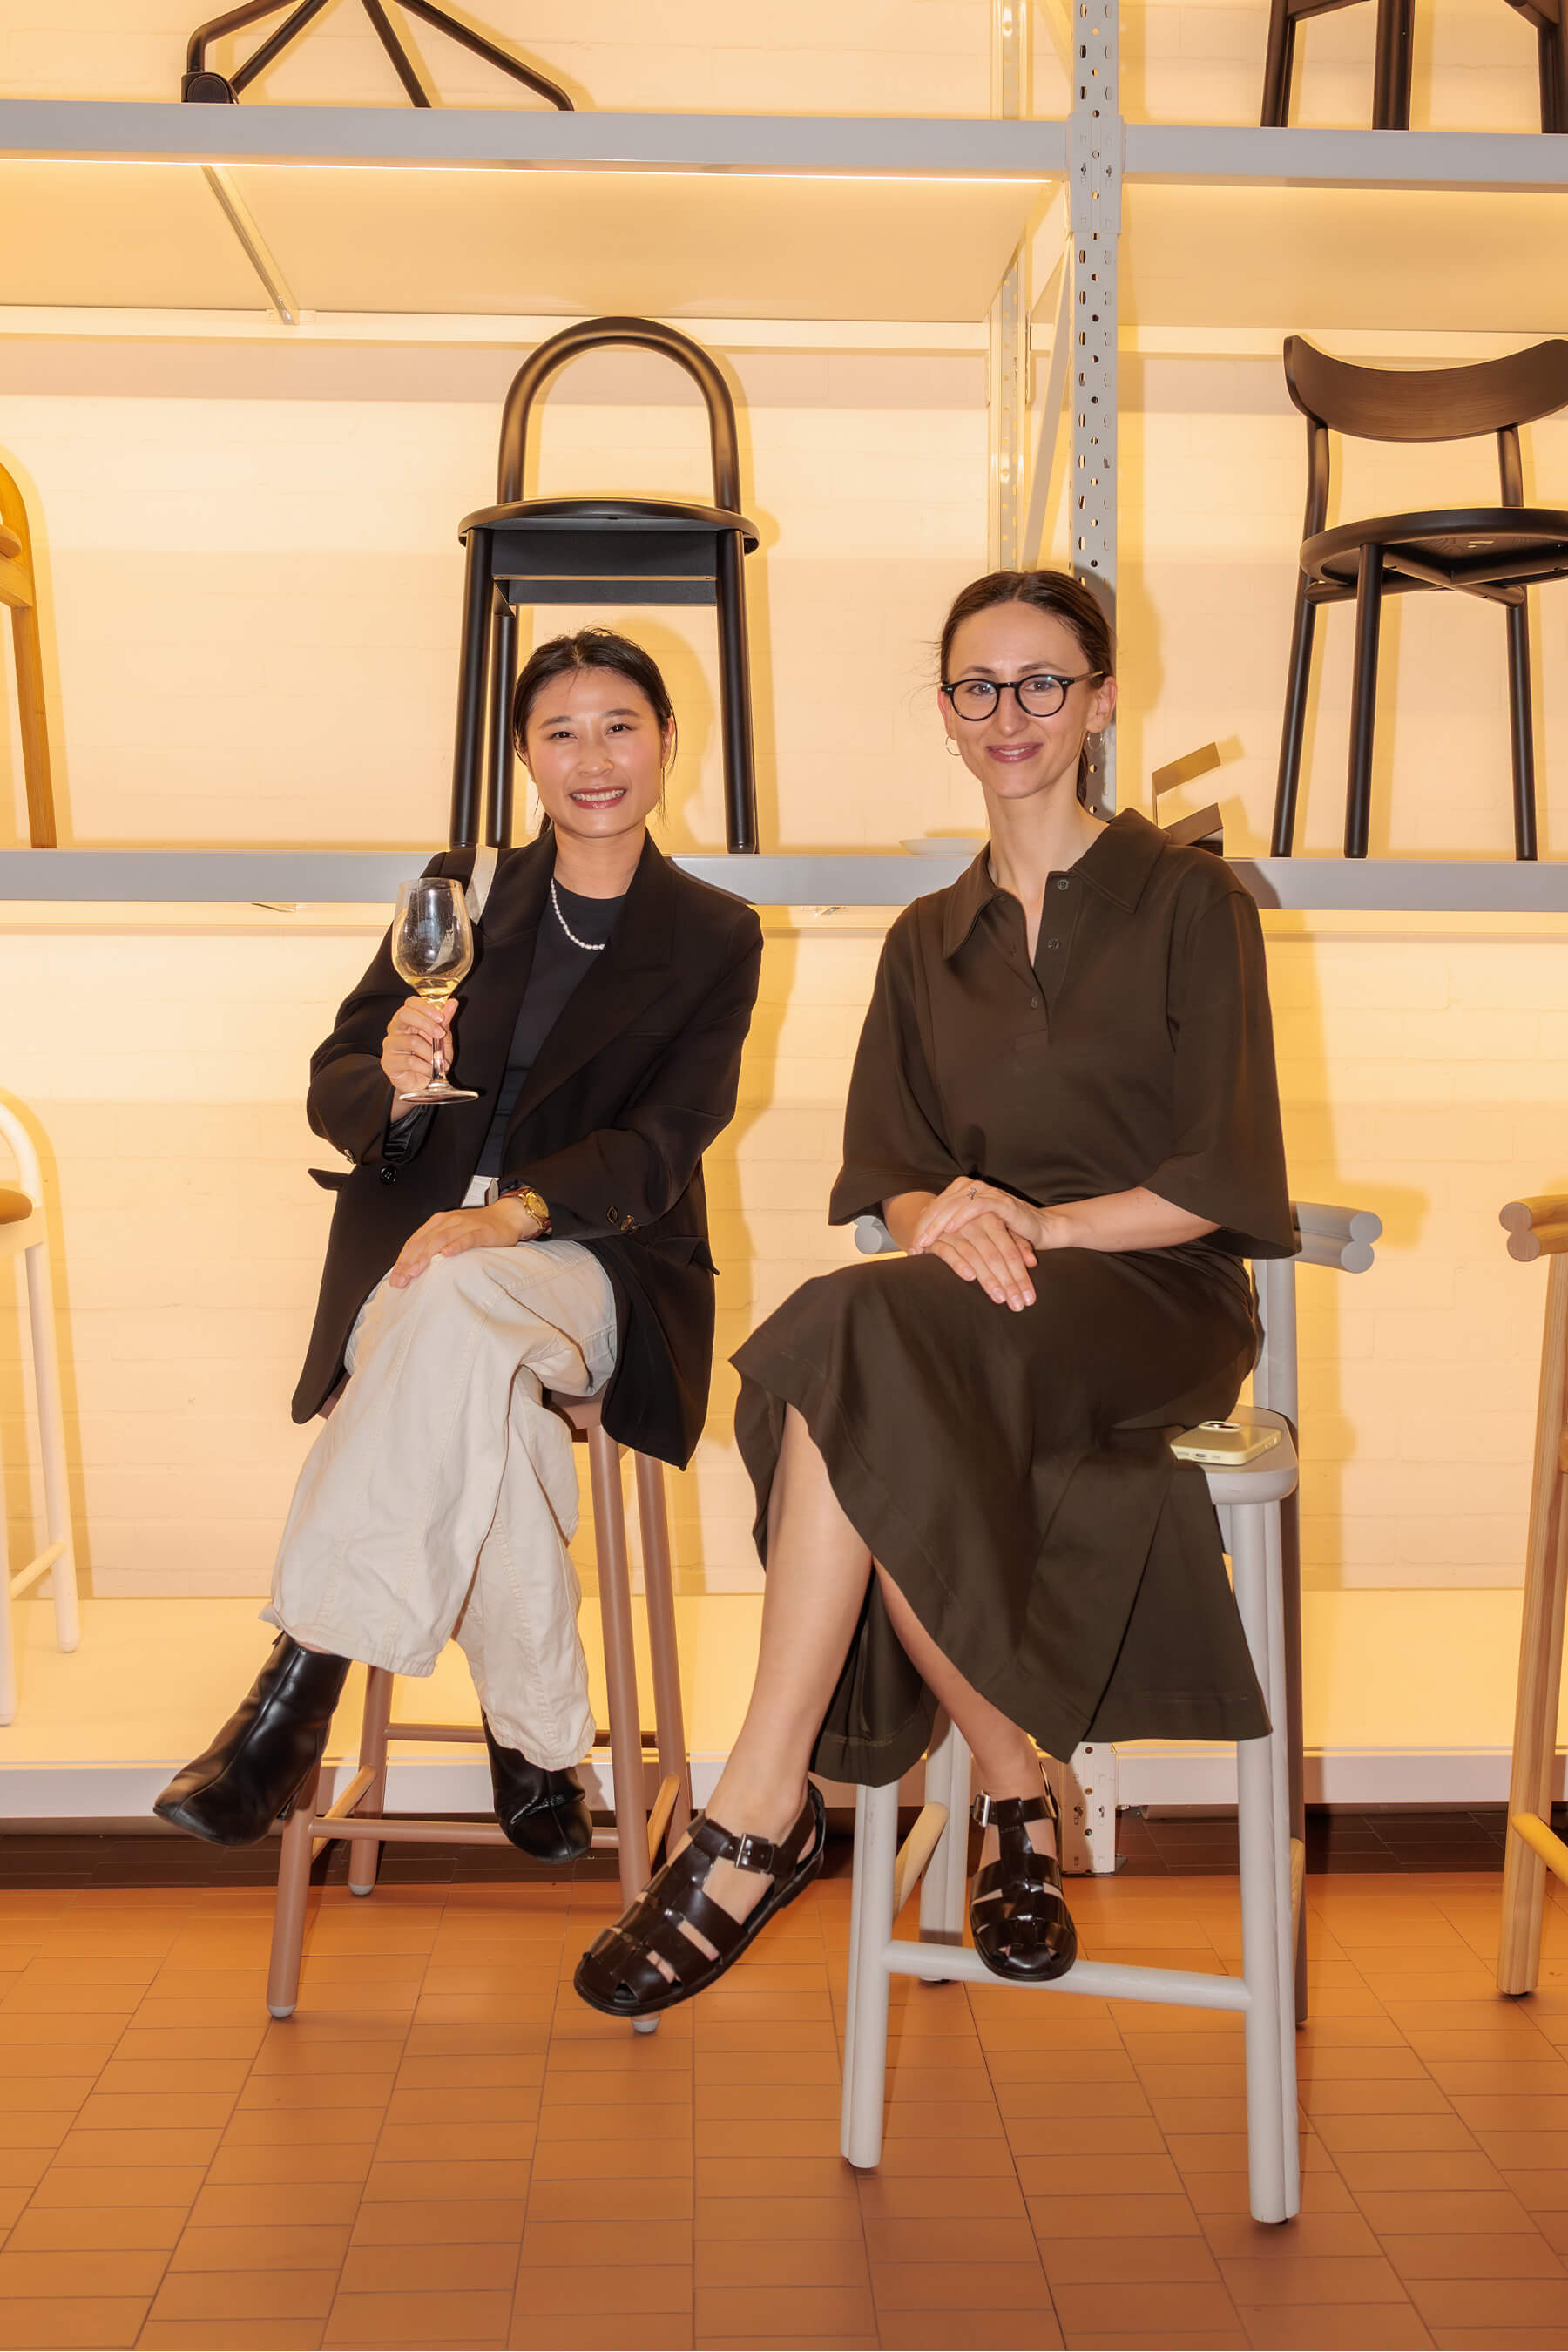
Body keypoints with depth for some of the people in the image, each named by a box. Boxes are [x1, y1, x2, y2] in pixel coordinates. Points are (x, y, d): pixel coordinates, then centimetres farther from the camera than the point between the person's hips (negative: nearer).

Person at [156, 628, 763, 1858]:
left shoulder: (715, 938, 10)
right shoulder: (460, 889, 15)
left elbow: (658, 1146, -4)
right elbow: (334, 1094, 8)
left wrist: (509, 1213, -23)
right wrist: (393, 1078, -18)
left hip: (590, 1263, -1)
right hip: (412, 1241, 2)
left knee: (455, 1306, -38)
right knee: (481, 1379, -36)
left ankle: (301, 1684, -35)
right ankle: (536, 1735, -28)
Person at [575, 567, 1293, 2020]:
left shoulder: (1189, 903, 5)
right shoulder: (926, 944, 21)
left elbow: (1223, 1178, -2)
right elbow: (884, 1173, 10)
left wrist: (1042, 1222, -17)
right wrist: (947, 1224, -14)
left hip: (1152, 1300, -4)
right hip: (975, 1303, 4)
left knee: (857, 1344, -34)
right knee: (876, 1427, -34)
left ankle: (759, 1818, -31)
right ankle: (1014, 1797, -16)